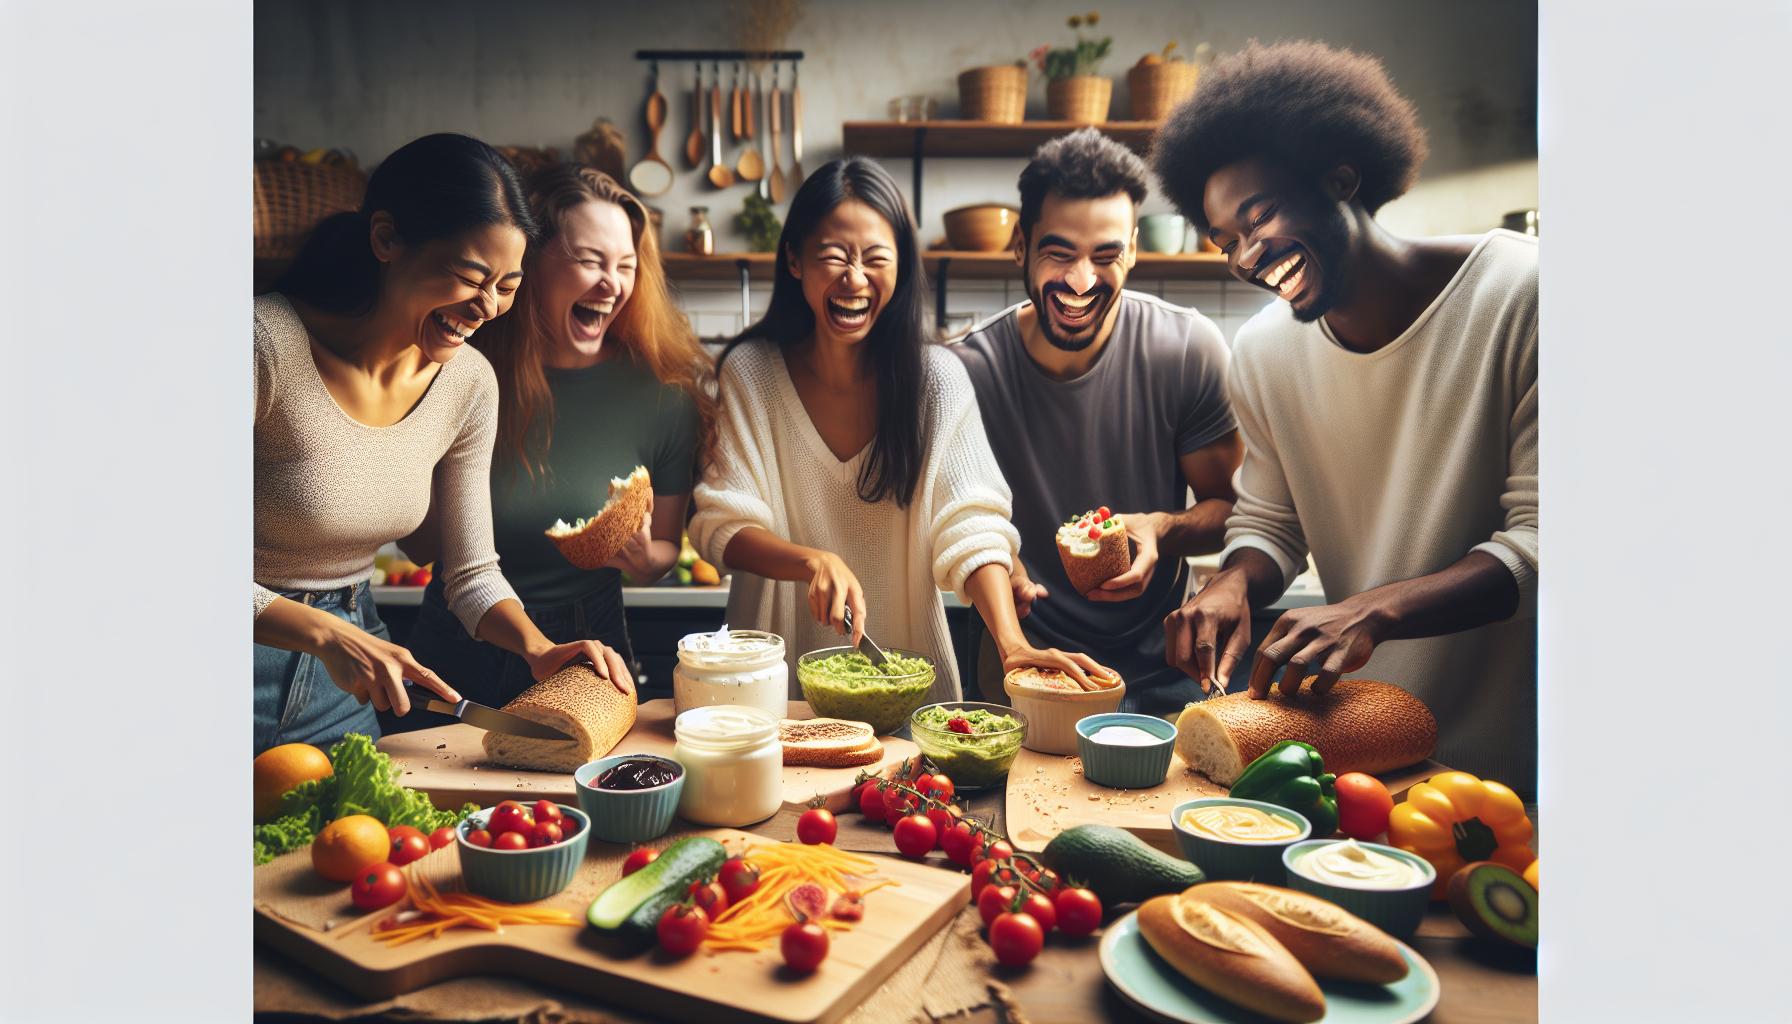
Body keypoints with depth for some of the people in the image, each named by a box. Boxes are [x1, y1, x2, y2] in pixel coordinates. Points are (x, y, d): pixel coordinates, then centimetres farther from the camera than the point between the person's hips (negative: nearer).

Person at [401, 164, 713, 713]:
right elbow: (415, 542, 0)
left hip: (587, 647, 0)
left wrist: (639, 558, -19)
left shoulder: (664, 393, -10)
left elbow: (666, 548, 2)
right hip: (459, 650, 0)